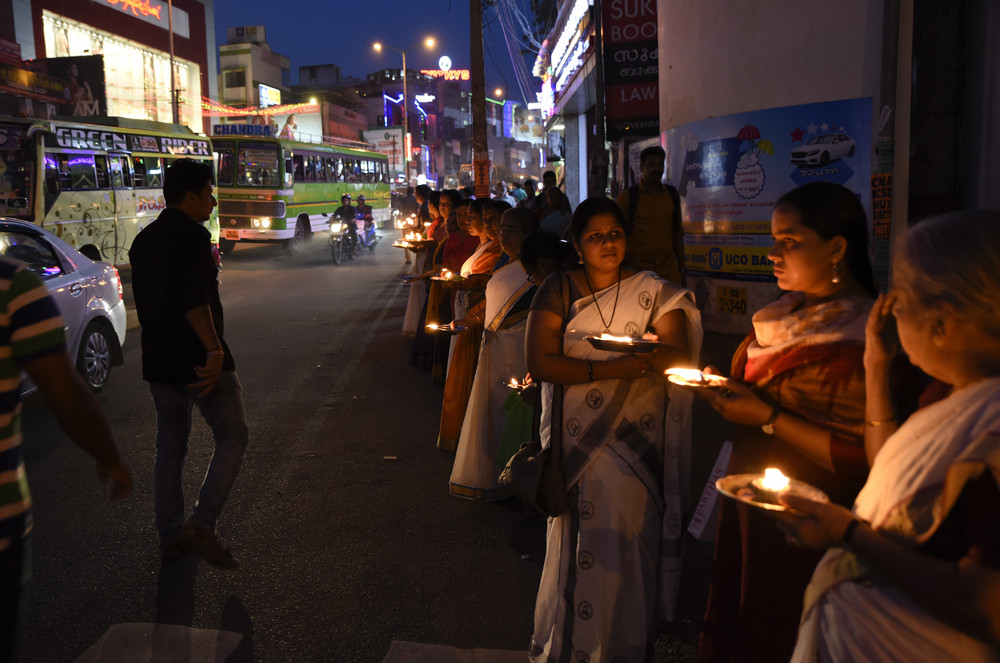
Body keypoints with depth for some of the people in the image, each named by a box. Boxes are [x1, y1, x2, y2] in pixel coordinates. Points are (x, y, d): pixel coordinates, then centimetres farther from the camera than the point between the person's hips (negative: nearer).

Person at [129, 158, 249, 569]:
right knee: (233, 436, 3)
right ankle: (201, 525, -3)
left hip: (159, 361, 9)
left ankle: (170, 535, 23)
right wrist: (215, 351, -34)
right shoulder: (191, 236, -14)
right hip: (198, 359, -9)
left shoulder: (143, 240, 14)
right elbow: (194, 301, -28)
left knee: (169, 446, 15)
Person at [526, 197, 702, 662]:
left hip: (634, 442, 0)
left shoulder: (653, 292, 1)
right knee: (573, 541, 10)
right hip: (576, 441, 0)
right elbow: (539, 362, -11)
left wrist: (584, 364, -24)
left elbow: (679, 355, -13)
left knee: (627, 542, 7)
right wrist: (613, 368, -21)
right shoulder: (558, 290, 0)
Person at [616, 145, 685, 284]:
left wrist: (681, 267, 14)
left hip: (668, 267, 3)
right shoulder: (627, 197, 3)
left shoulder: (672, 195, 14)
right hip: (638, 266, -3)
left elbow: (677, 233, 18)